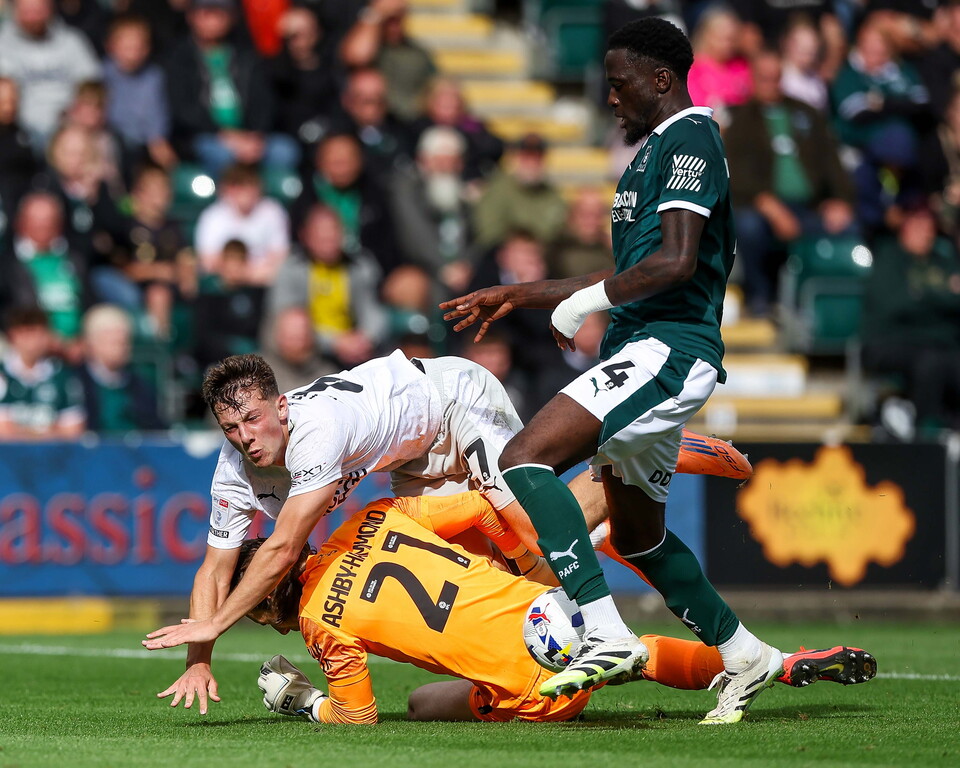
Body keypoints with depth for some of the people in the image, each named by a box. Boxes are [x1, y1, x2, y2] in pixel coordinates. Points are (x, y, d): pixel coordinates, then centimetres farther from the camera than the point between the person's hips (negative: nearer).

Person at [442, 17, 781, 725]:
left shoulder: (688, 138, -8)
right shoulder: (659, 146, 23)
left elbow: (675, 263, -22)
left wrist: (586, 302, -12)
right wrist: (519, 295, 29)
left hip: (668, 349, -11)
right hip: (646, 353, 11)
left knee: (525, 459, -24)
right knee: (636, 536, 19)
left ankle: (606, 635, -31)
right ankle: (745, 655, 30)